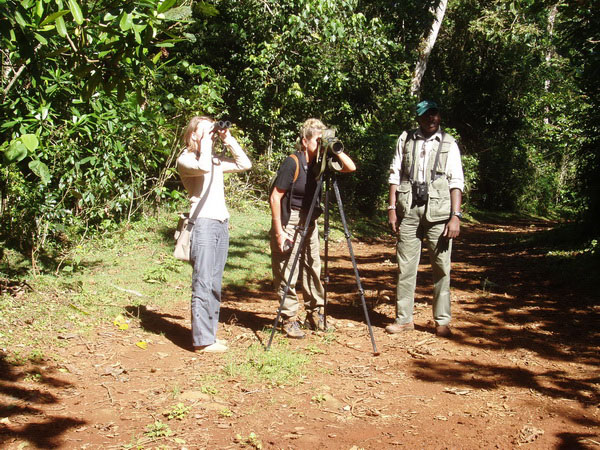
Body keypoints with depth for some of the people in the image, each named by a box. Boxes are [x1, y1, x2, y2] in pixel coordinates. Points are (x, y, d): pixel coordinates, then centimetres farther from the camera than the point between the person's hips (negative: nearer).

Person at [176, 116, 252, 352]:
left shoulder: (216, 159, 19)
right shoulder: (185, 159, -3)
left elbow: (244, 164, 18)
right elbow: (202, 167, -24)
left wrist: (229, 141, 12)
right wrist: (204, 143, -11)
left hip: (222, 224, 8)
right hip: (203, 224, -8)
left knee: (215, 285, 10)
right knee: (203, 285, -8)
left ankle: (210, 334, 16)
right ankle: (202, 340, -5)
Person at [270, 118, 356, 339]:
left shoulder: (320, 162, 2)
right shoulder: (293, 163, -17)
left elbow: (351, 167, 5)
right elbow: (275, 197, -16)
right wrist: (279, 231, -18)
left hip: (309, 223, 7)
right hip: (289, 222, -7)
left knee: (313, 268, 9)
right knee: (287, 272, -5)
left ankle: (315, 315, 21)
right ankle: (289, 320, 4)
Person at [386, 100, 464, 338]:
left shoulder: (449, 144, 7)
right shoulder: (405, 139, 11)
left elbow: (456, 182, 2)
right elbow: (395, 175, 11)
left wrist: (456, 216, -7)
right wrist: (392, 207, 2)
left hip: (438, 212, -1)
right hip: (408, 211, 1)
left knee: (441, 267, 0)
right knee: (405, 266, 4)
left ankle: (442, 321, 10)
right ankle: (403, 318, 13)